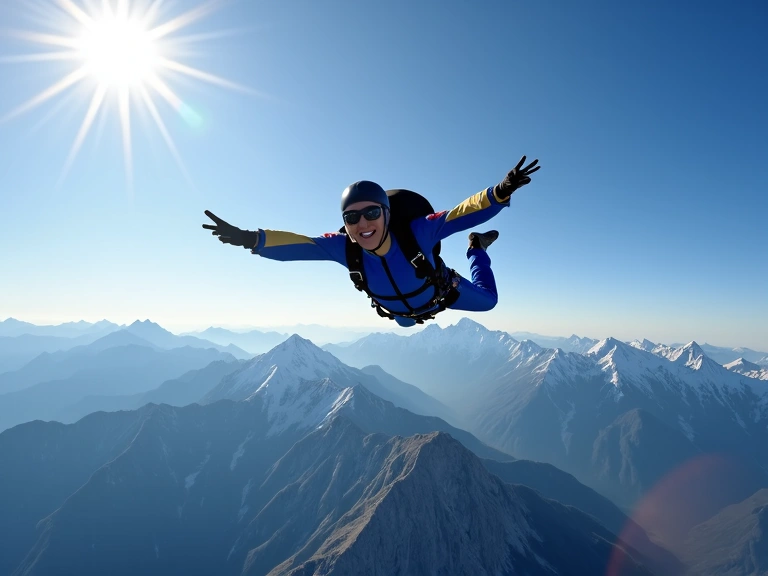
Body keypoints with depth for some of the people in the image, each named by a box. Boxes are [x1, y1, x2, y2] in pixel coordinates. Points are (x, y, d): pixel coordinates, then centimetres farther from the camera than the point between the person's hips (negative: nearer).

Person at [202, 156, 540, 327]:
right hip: (398, 309, 3)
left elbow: (465, 213, -49)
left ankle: (478, 247, 42)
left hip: (440, 292, -3)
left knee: (488, 300, 21)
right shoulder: (343, 247, -39)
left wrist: (501, 192, -66)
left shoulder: (417, 231, -46)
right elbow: (296, 245, -42)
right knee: (404, 322, 39)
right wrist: (250, 239, -57)